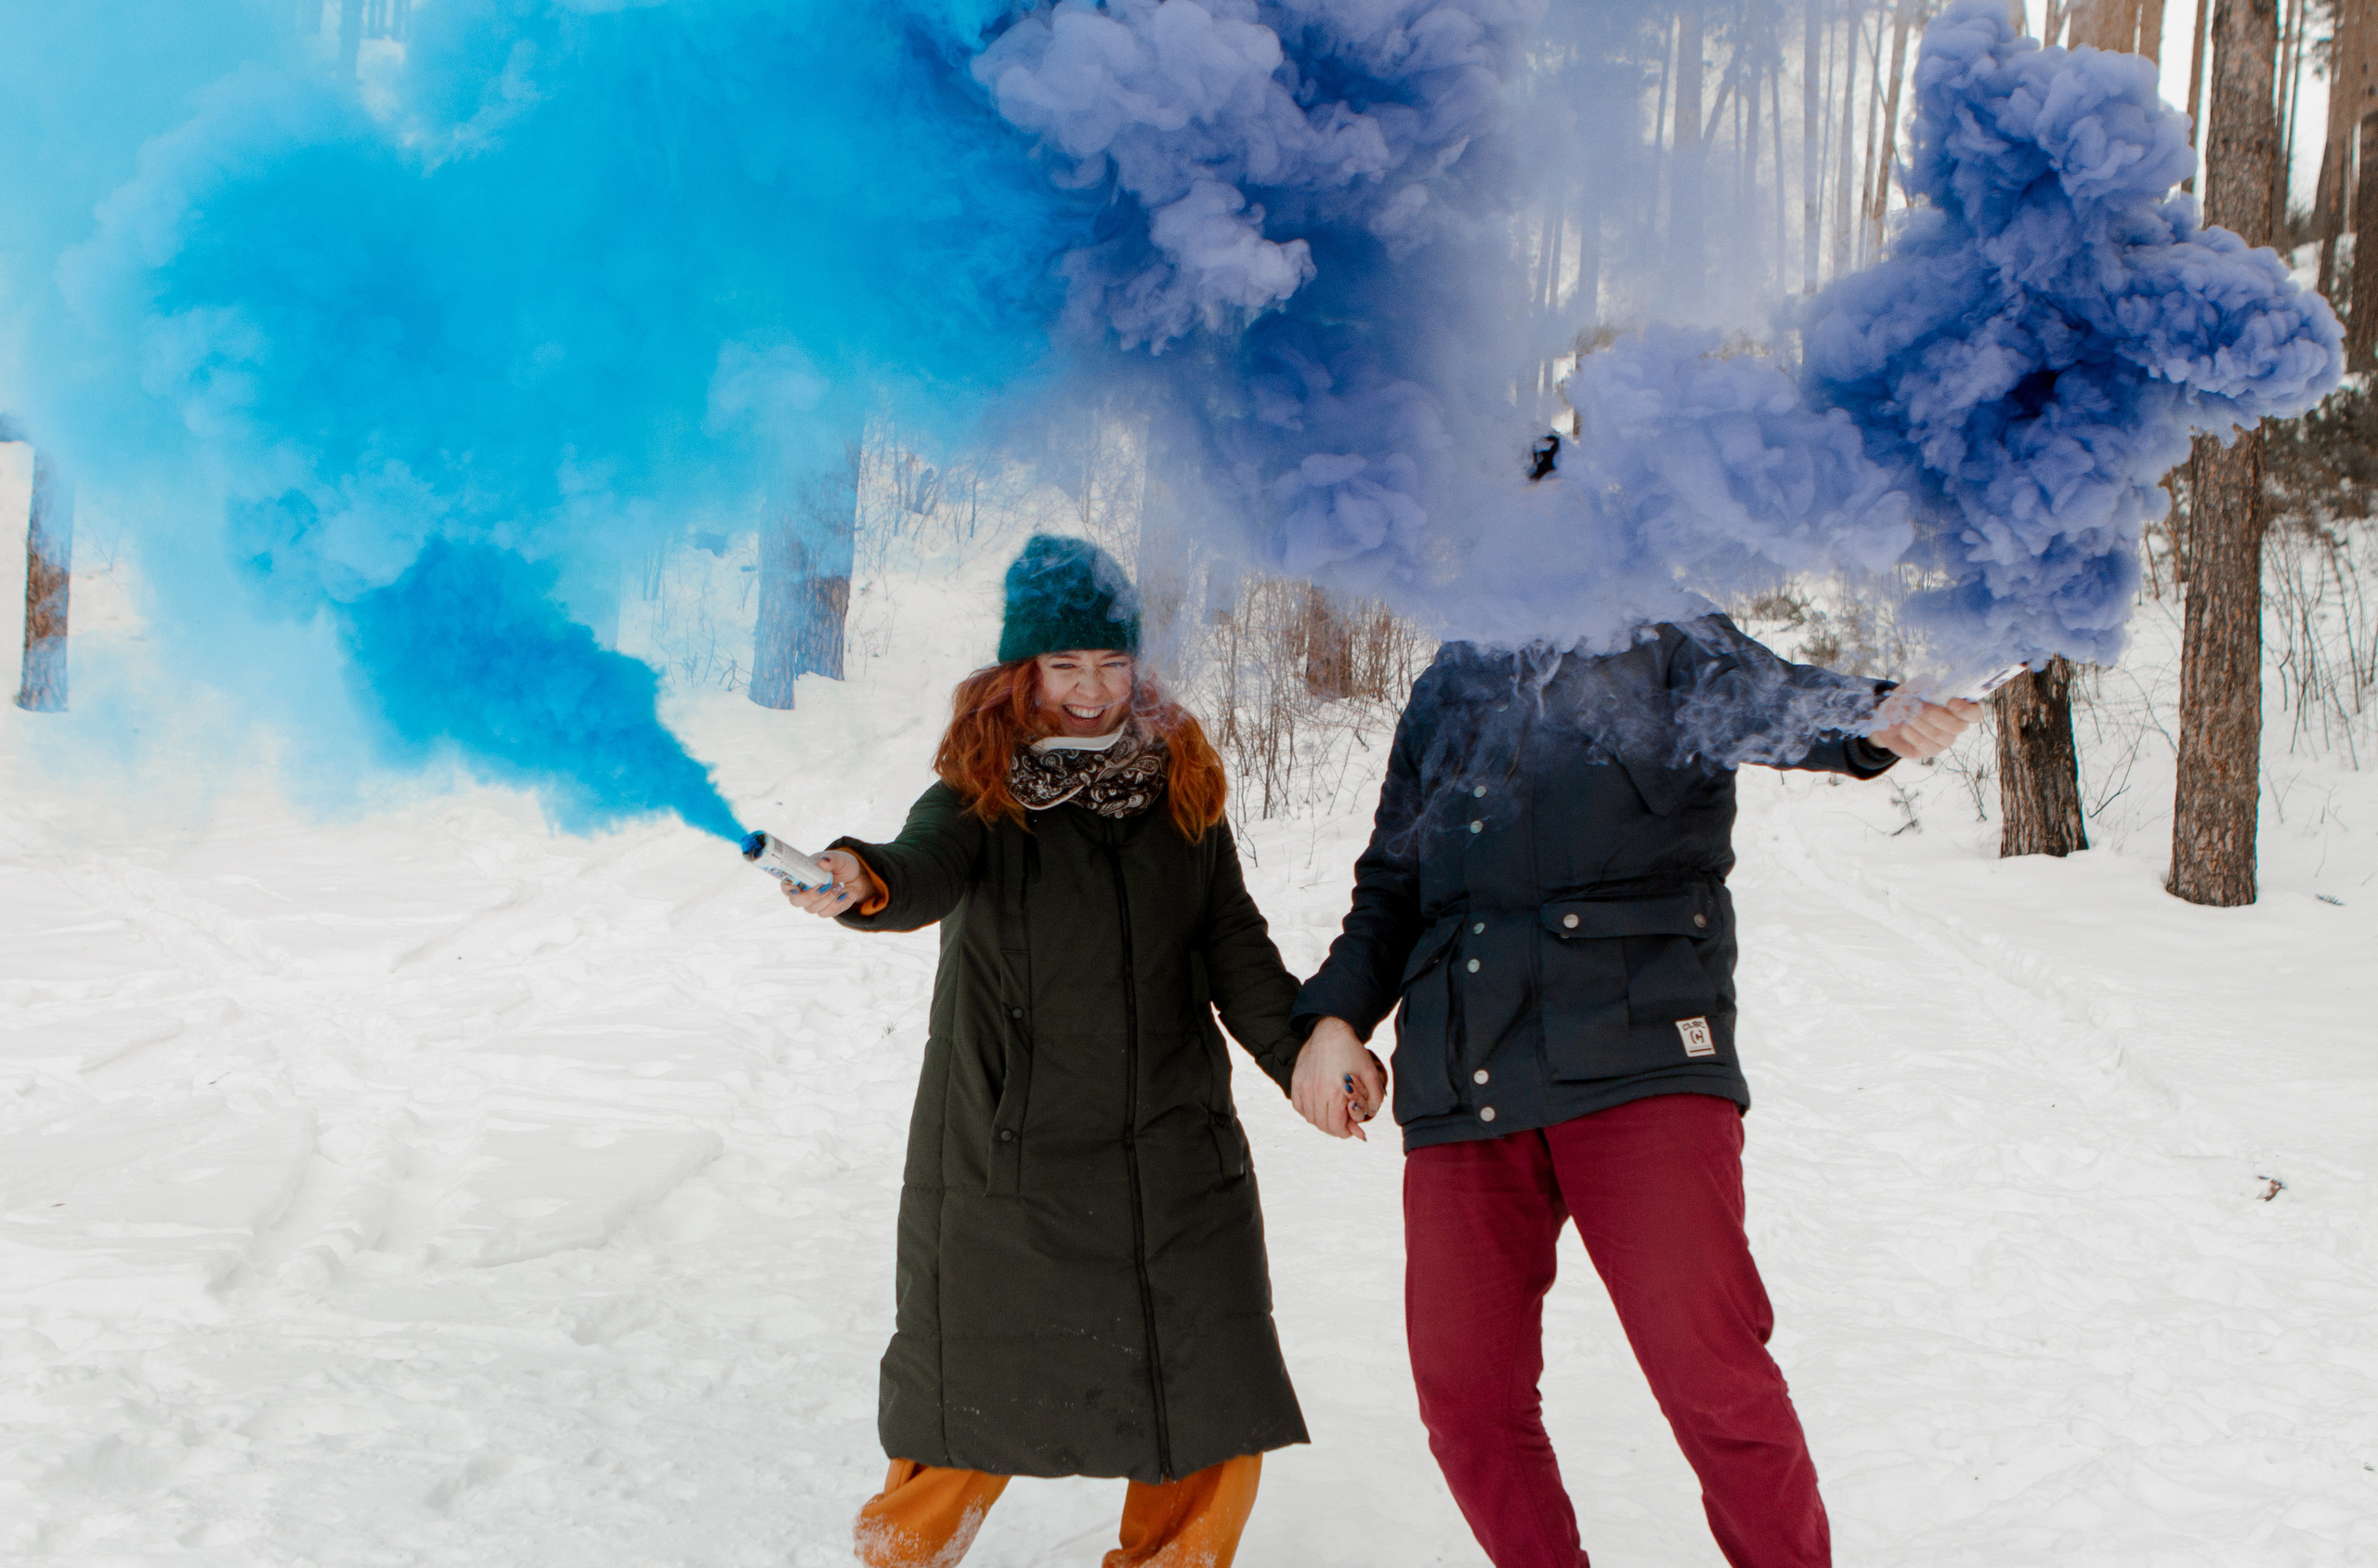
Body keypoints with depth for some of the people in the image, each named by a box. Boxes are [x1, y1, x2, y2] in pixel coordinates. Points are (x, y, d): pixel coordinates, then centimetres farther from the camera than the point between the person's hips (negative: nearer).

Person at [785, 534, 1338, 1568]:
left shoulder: (1181, 789, 7)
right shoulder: (985, 792, -5)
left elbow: (1235, 950, 10)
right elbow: (928, 864, -26)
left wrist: (1306, 1055, -3)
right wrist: (865, 881, -48)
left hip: (1175, 1155, 3)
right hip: (1007, 1162, -3)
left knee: (1213, 1417, 5)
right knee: (971, 1408, 6)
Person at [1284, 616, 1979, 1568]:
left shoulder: (1658, 647, 8)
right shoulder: (1446, 694, 21)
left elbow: (1765, 700, -13)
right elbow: (1391, 886, 29)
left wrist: (1876, 720, -36)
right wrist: (1335, 1014, 11)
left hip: (1635, 1055, -5)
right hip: (1461, 1087, 5)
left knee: (1708, 1373, -12)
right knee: (1465, 1393, 5)